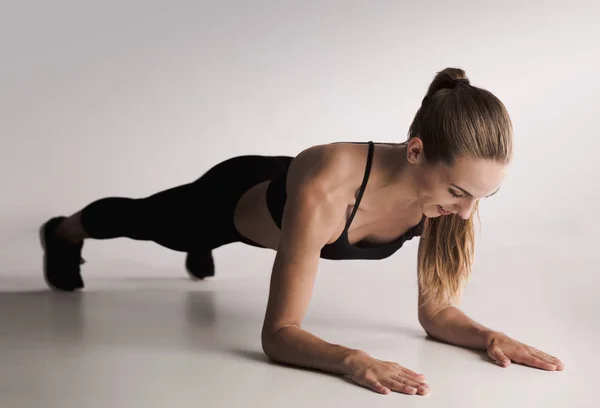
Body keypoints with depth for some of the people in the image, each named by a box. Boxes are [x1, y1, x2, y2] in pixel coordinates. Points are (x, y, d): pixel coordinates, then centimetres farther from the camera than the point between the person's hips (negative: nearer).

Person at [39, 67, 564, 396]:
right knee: (143, 219, 31)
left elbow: (435, 311, -20)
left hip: (280, 197, 4)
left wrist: (491, 336, -38)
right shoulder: (324, 192, -50)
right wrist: (354, 360, -61)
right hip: (231, 199, -3)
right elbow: (278, 333, -45)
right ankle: (63, 232, 65)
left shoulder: (450, 190, -32)